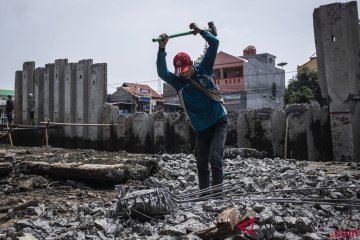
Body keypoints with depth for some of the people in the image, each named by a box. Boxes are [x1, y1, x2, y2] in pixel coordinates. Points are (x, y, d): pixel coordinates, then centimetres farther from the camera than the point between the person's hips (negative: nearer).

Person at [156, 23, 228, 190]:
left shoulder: (203, 69, -2)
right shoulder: (177, 81, -3)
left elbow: (214, 44, -4)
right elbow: (162, 72, -21)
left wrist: (200, 31, -10)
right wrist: (162, 48, -28)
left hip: (219, 121, -2)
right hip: (201, 128, 3)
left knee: (215, 156, -19)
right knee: (202, 163, 8)